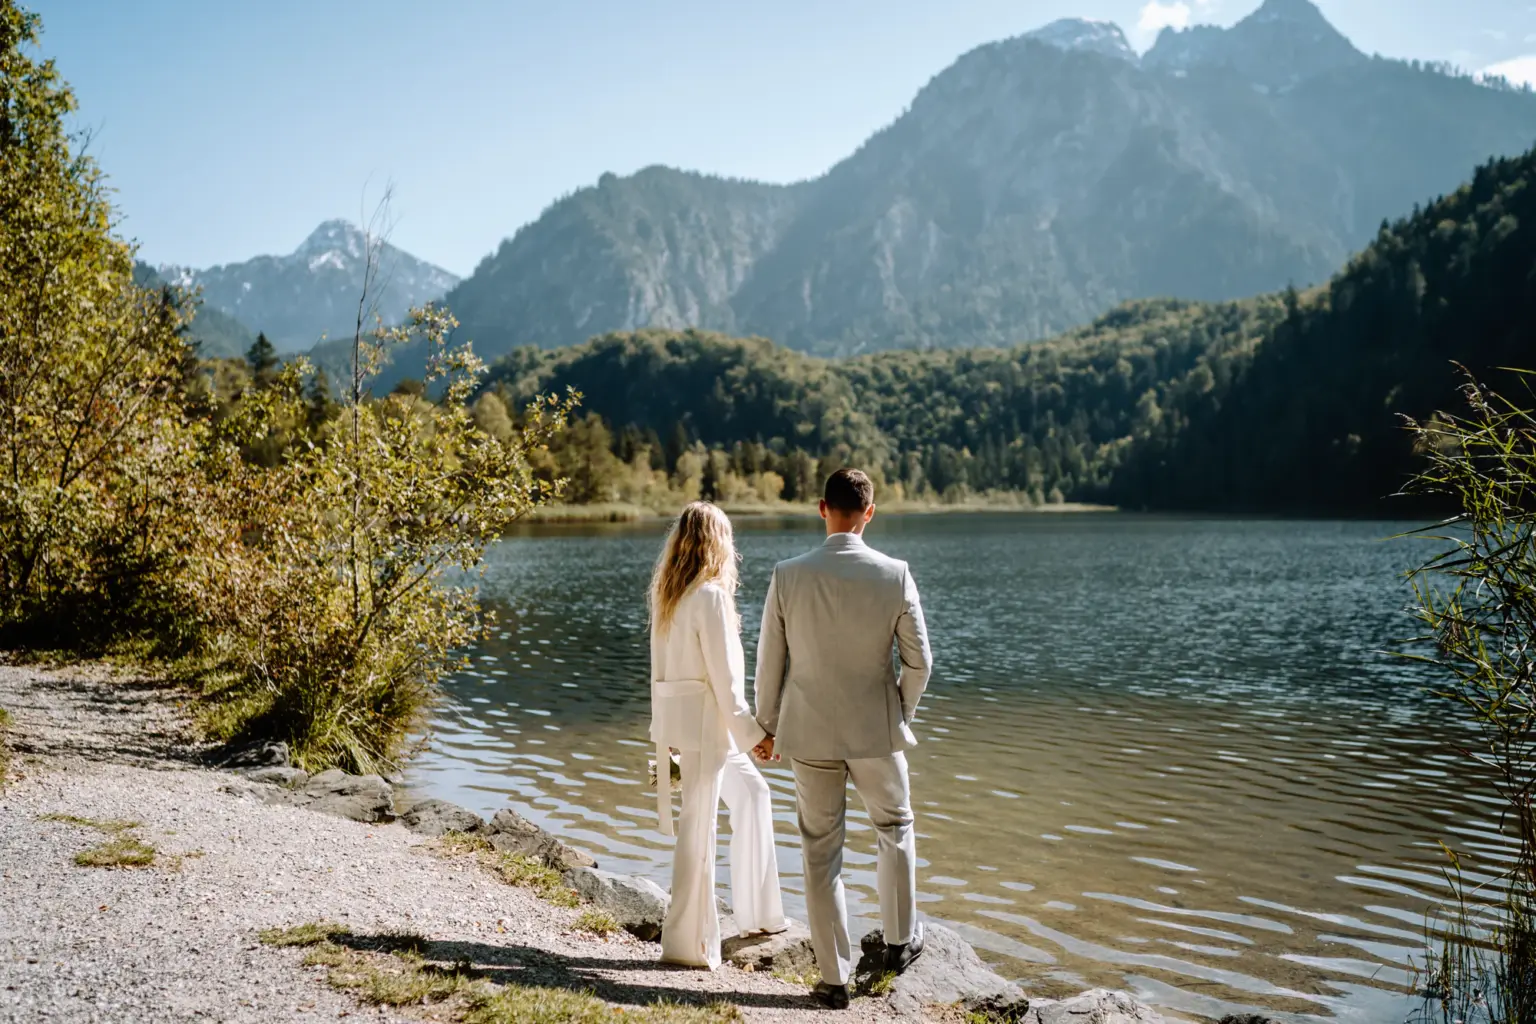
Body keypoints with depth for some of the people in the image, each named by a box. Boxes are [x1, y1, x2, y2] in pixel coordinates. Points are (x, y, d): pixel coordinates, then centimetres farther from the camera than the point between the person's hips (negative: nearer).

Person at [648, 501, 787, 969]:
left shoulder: (667, 592, 8)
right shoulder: (710, 595, -17)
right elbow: (723, 675, -17)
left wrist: (662, 730, 18)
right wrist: (752, 731, -10)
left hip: (675, 715, 9)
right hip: (704, 719, -9)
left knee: (750, 791, 21)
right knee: (699, 827, 0)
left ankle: (756, 912, 28)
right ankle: (687, 943, 9)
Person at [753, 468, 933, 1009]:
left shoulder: (788, 575, -11)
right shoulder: (895, 576, -12)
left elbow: (769, 661, -3)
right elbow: (919, 662, -6)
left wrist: (766, 726, 10)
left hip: (809, 733, 0)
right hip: (877, 731, 0)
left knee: (821, 854, 11)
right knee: (895, 829, 25)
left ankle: (834, 978, 17)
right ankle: (900, 940, 36)